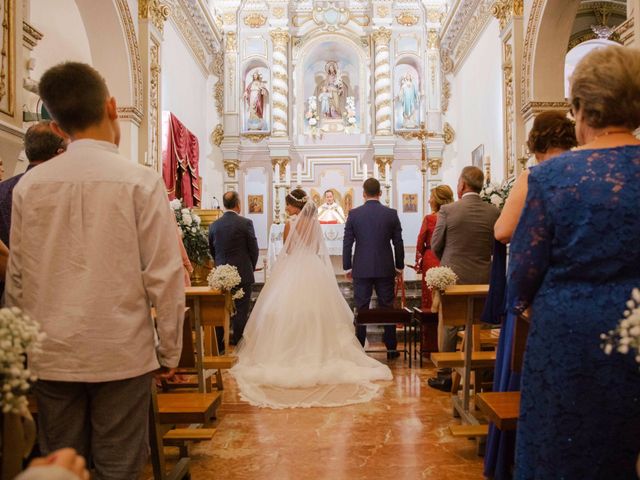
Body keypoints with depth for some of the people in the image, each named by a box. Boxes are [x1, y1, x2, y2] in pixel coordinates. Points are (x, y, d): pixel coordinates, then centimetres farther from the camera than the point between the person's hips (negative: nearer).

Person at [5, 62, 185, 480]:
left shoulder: (29, 185, 0)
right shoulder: (141, 180, -11)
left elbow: (17, 278, 5)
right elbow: (164, 276, -12)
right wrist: (170, 351, -1)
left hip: (52, 356, 4)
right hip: (123, 354, -3)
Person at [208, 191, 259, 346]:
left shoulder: (214, 225, 2)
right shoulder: (246, 223, -10)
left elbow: (212, 250, 11)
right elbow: (254, 250, -5)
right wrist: (251, 267, 13)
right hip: (243, 274, -4)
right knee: (240, 311, 4)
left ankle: (219, 343, 18)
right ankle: (238, 343, 10)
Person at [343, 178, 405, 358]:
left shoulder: (354, 214, -3)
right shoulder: (391, 213, -2)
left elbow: (347, 243, -2)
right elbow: (398, 242, 2)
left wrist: (347, 267, 7)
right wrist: (399, 266, 11)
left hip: (361, 269, 0)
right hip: (385, 269, 1)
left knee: (361, 309, 6)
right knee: (387, 308, 8)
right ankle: (391, 348, 14)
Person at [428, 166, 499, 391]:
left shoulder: (447, 210, -11)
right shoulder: (494, 212, -3)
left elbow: (435, 246, -4)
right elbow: (496, 246, 4)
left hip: (453, 277, -3)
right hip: (483, 278, 3)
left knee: (448, 328, 9)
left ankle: (446, 375, 17)